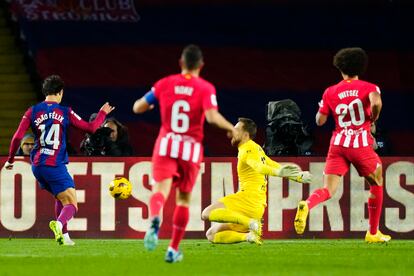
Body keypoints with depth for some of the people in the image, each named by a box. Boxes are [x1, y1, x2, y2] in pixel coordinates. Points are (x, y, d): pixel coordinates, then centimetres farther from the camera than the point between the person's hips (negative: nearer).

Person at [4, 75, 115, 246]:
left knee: (61, 197, 26)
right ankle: (60, 224, -36)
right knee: (71, 204, -4)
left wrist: (10, 160, 10)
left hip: (37, 166, 5)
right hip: (56, 166, -5)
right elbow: (91, 128, 3)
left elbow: (17, 137, -2)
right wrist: (103, 113, 21)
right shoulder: (65, 112, -1)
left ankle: (64, 235, 16)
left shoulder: (33, 111, 4)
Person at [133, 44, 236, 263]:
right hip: (191, 149, 0)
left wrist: (152, 105, 28)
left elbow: (138, 107, 5)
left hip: (166, 146, 0)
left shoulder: (165, 84, 3)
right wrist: (230, 128, -1)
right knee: (183, 199, 15)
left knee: (160, 190, -12)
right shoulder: (206, 88, -4)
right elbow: (212, 116, -19)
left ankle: (154, 220, -47)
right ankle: (173, 249, 16)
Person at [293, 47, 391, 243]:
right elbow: (376, 102, -21)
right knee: (376, 184, 21)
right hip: (361, 145, -2)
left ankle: (307, 205, -35)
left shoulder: (330, 92, 8)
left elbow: (320, 121, 8)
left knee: (328, 191, -1)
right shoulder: (369, 87, 1)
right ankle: (373, 233, 24)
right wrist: (373, 119, -2)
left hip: (338, 145, 2)